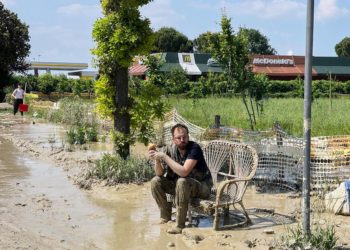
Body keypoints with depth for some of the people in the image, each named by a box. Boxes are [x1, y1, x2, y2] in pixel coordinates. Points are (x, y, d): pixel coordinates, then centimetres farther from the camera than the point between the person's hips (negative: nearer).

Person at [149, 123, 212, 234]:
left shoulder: (194, 148, -23)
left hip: (201, 186, -6)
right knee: (156, 181, -8)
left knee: (182, 182, -36)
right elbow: (160, 174, -6)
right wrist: (157, 160, -25)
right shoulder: (170, 149, -7)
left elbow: (184, 172, -35)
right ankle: (165, 217, 4)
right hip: (178, 184, 6)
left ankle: (180, 224, -28)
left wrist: (164, 157, -32)